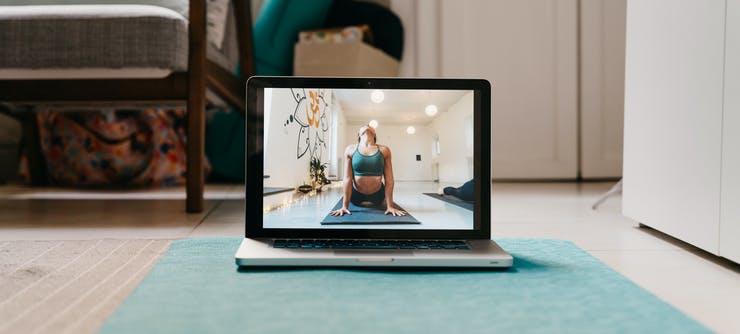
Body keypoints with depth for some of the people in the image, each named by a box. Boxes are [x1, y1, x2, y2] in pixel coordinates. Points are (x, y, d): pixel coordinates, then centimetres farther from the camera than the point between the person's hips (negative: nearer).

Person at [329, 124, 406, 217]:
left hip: (377, 195, 0)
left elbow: (389, 180, -11)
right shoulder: (350, 150, -9)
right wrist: (345, 206, -16)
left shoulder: (384, 150, -9)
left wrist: (390, 206, -15)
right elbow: (347, 179, -12)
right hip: (356, 195, 0)